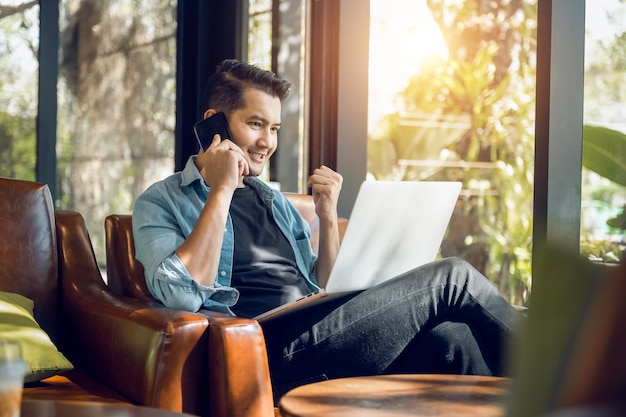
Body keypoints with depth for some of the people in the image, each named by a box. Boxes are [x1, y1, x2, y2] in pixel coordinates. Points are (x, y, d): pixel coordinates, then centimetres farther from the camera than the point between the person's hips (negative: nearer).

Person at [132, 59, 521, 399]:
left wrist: (328, 216, 7)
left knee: (453, 339, -23)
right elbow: (181, 293, -14)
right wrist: (221, 191, -10)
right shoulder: (161, 203, 5)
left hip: (320, 340, 7)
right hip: (278, 351, -7)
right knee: (454, 277, -10)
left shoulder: (274, 201, 25)